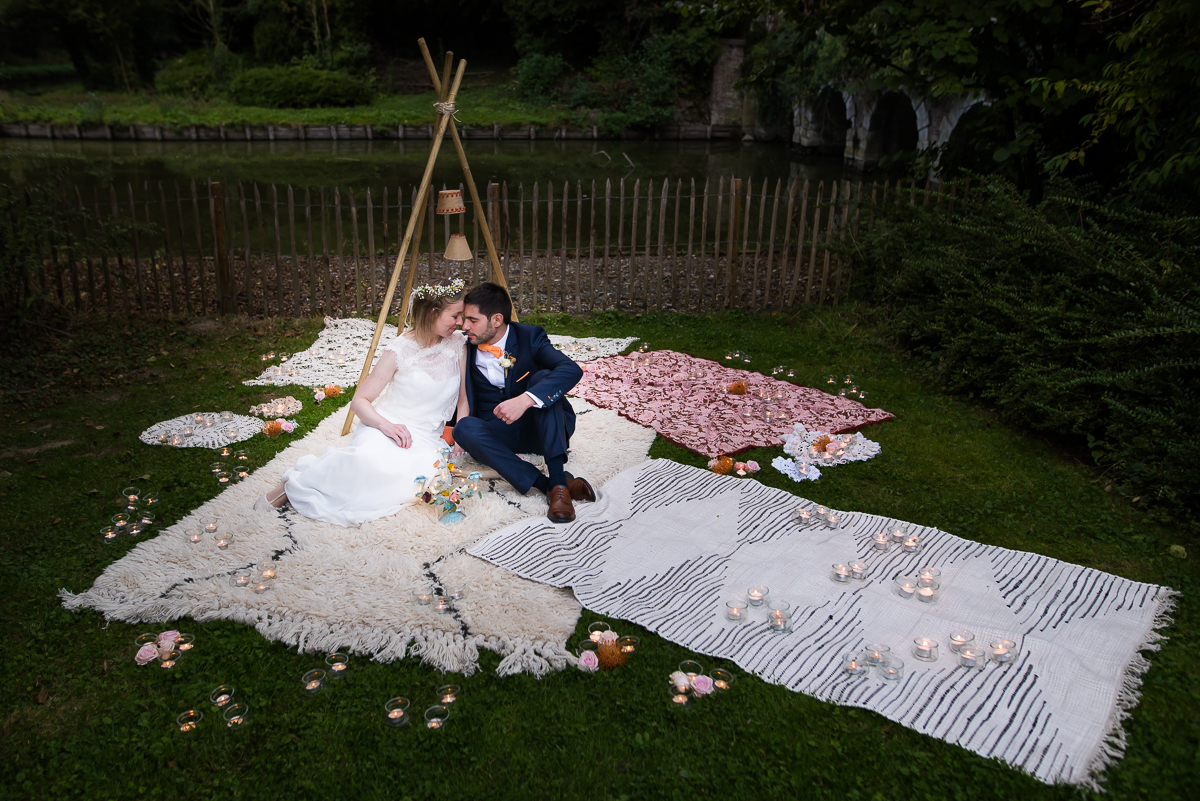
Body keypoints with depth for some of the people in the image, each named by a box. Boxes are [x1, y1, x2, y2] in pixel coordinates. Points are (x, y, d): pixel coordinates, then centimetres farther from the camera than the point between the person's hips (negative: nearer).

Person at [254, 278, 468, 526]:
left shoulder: (457, 343, 4)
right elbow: (359, 400, -4)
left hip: (426, 439, 4)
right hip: (385, 426, -4)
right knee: (371, 459, -41)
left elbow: (463, 399, 10)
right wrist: (386, 425, -23)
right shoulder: (399, 350, -7)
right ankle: (297, 482, -14)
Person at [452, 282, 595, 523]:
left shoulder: (530, 337, -9)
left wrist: (525, 400, -41)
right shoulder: (466, 348, 2)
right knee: (465, 427, -29)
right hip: (499, 434, 2)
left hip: (538, 429, -2)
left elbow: (572, 370, -27)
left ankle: (558, 480, -39)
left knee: (542, 377, -29)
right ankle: (547, 484, -36)